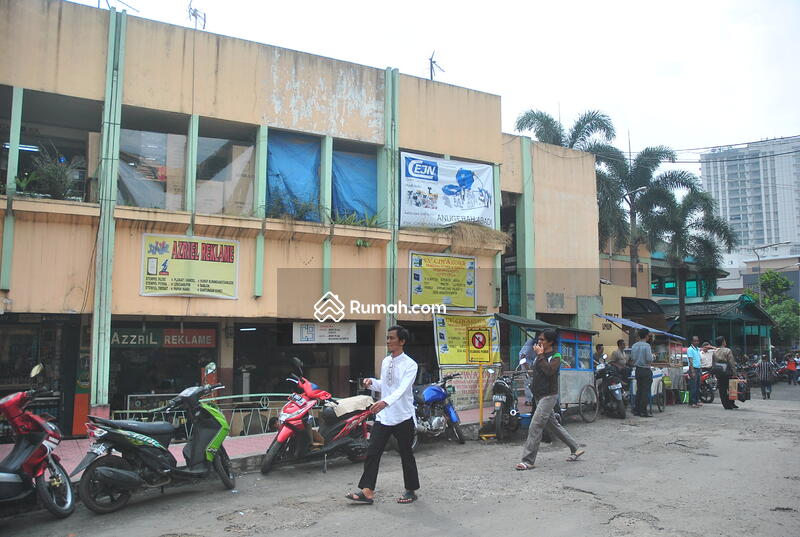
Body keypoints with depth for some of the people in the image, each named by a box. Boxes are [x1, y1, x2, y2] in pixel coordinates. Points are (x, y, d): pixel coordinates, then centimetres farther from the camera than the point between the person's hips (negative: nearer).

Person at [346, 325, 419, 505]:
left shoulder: (410, 364, -14)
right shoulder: (385, 361, 8)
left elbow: (402, 388, -28)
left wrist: (385, 402, -43)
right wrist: (372, 383, -2)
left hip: (403, 417, -6)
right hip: (383, 416, 6)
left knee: (406, 455, 8)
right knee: (372, 452, 0)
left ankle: (411, 490, 25)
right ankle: (367, 491, 4)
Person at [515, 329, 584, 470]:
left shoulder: (555, 356, -9)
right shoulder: (539, 355, 13)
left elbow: (549, 371, -28)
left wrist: (540, 355, -23)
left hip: (548, 396, -9)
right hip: (539, 395, 9)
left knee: (535, 426, -13)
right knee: (553, 425, 17)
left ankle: (528, 460, -10)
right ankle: (575, 449, 31)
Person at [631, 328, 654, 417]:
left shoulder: (634, 346, 6)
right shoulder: (647, 346, -14)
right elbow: (649, 359, -18)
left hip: (637, 369, 7)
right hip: (646, 370, -7)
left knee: (639, 390, 13)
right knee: (646, 391, -2)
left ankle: (637, 410, 15)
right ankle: (644, 411, -1)